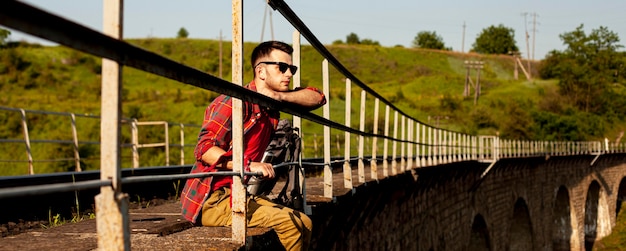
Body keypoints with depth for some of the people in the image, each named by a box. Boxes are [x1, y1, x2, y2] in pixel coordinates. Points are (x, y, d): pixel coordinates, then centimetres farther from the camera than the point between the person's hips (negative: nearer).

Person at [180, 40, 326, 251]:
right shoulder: (236, 102, -15)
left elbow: (317, 97, 15)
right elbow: (204, 149, -23)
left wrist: (280, 96, -4)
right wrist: (248, 165, -35)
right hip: (210, 201, -9)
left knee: (304, 224, 5)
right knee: (287, 223, -21)